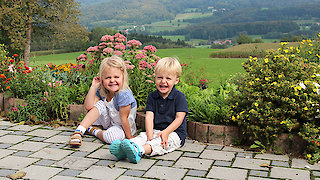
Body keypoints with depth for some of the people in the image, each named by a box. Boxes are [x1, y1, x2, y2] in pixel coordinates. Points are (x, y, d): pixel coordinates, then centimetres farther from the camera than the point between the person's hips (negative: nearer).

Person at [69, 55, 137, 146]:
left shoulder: (124, 95, -31)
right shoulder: (102, 91, -9)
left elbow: (124, 118, -25)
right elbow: (88, 106, -15)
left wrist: (129, 137, -16)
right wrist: (93, 87, -18)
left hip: (122, 127, -6)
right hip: (108, 121, 6)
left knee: (111, 137, -37)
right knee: (100, 104, -18)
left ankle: (93, 131, -5)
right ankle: (79, 131, -17)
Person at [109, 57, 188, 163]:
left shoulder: (179, 97, -4)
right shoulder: (152, 97, 8)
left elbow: (179, 118, -11)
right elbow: (149, 116, -2)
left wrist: (166, 132, -24)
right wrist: (150, 135, -18)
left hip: (175, 132, -5)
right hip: (155, 130, 5)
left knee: (159, 142, -34)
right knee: (142, 137, -23)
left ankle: (139, 151, -61)